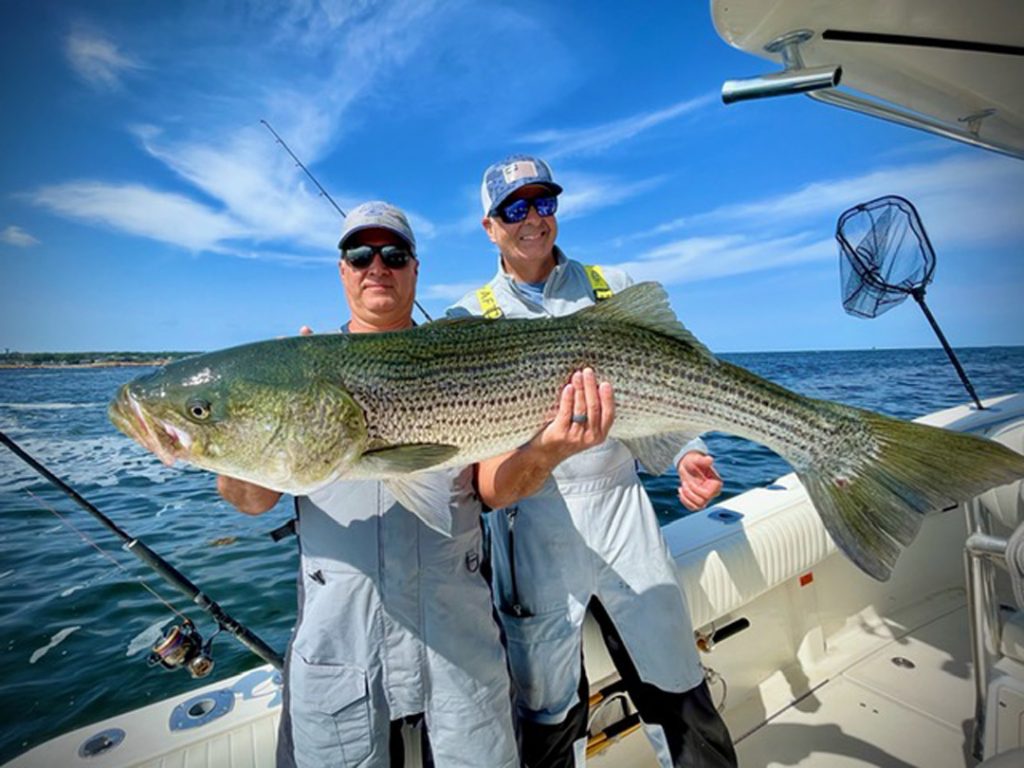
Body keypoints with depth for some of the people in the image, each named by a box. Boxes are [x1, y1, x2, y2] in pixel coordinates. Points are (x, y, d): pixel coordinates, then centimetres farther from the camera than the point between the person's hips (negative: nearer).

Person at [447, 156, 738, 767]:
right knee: (548, 711, 13)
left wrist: (685, 453, -5)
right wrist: (548, 447, -30)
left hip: (621, 503, 2)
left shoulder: (612, 287, 9)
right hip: (532, 519, -1)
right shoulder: (469, 318, 0)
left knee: (677, 689, 16)